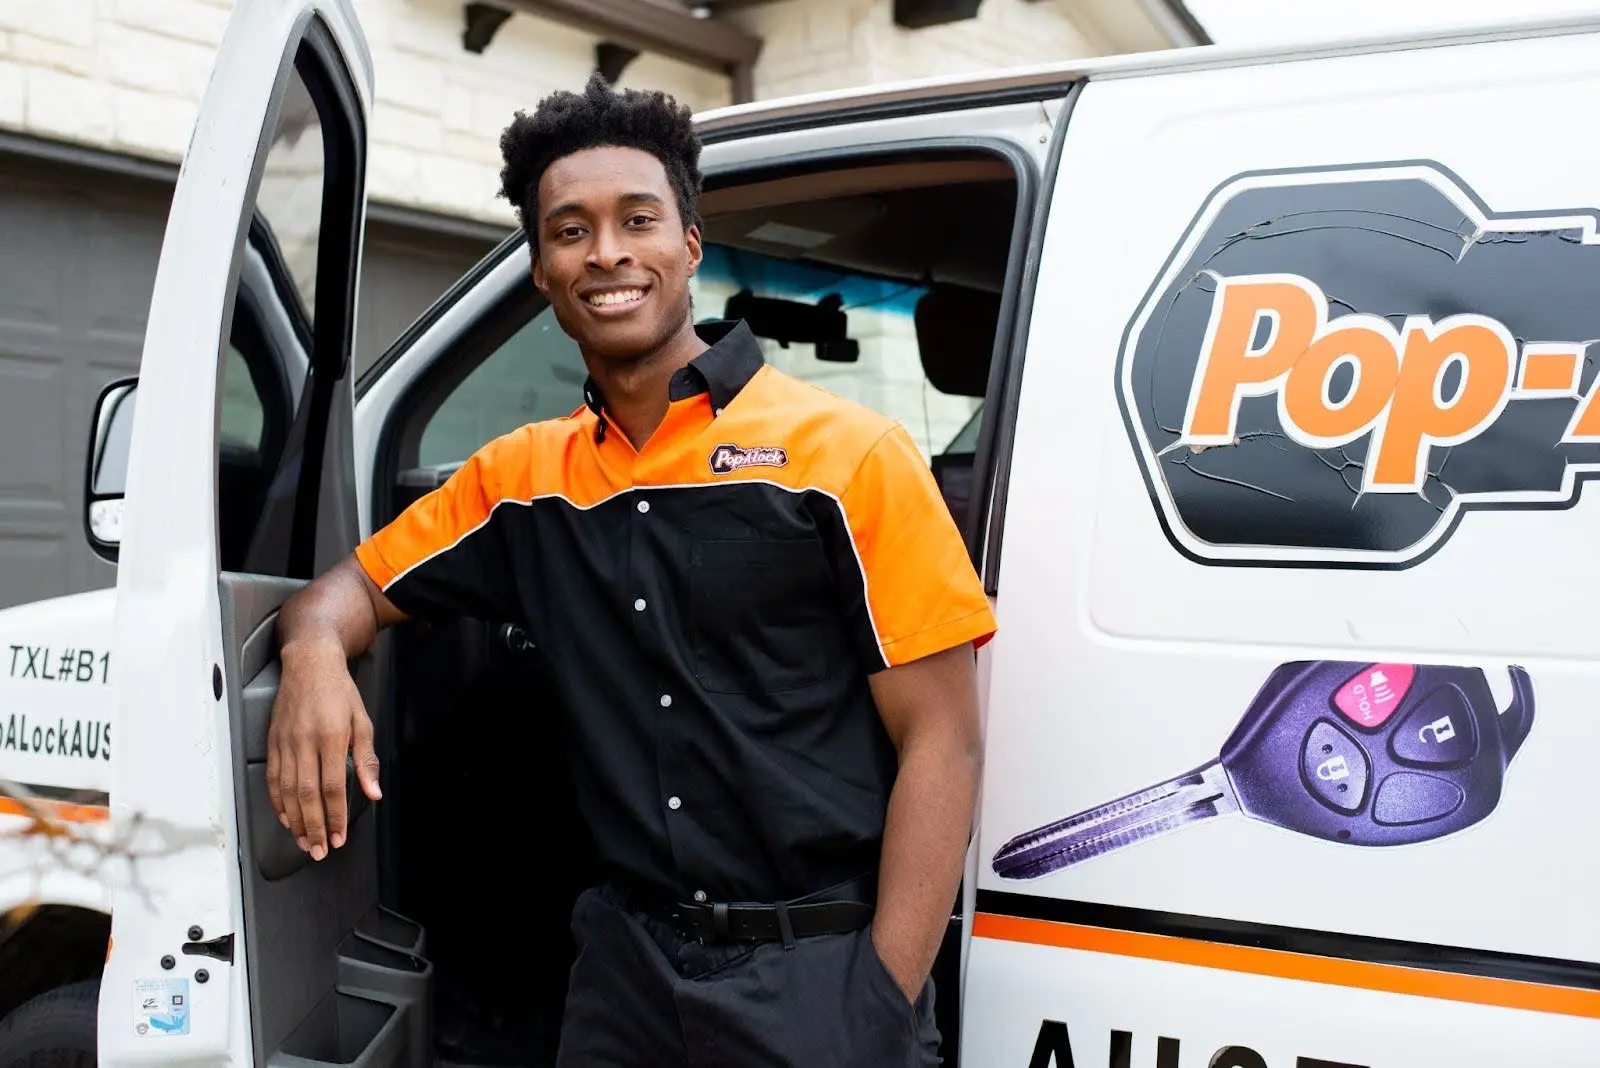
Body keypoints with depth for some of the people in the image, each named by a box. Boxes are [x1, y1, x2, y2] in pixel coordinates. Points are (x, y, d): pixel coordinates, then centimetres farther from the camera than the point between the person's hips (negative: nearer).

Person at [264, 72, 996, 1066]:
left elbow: (941, 741, -9)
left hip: (819, 971, -4)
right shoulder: (520, 477, 6)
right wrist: (317, 655, -11)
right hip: (627, 961, 4)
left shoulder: (847, 452, -8)